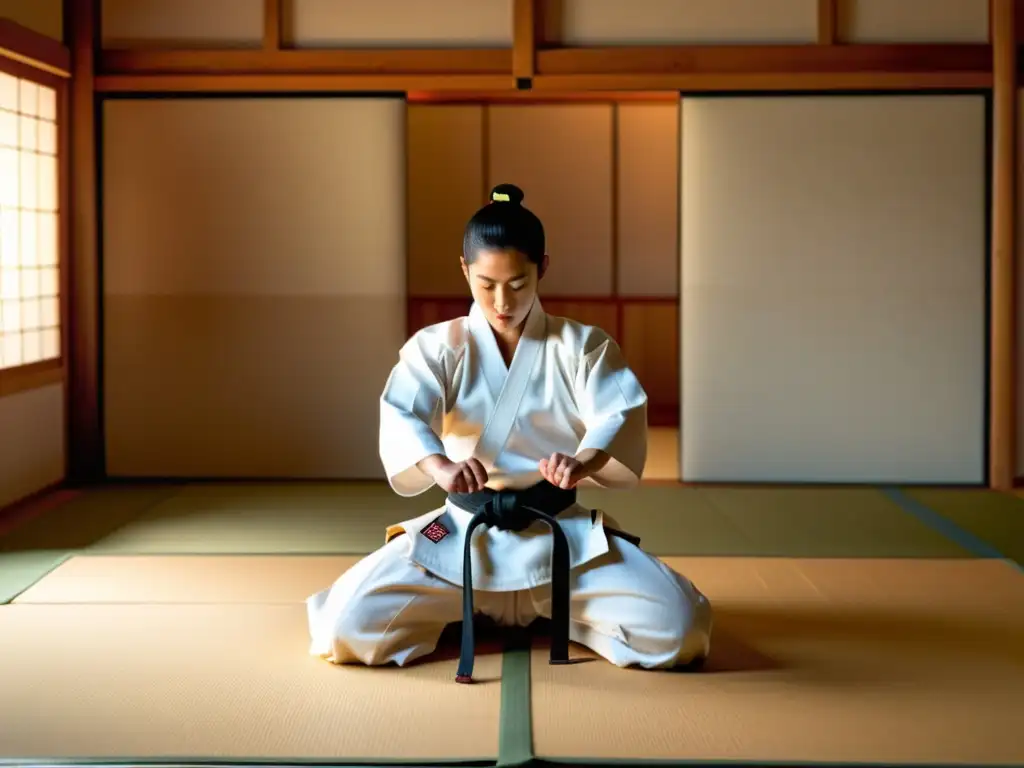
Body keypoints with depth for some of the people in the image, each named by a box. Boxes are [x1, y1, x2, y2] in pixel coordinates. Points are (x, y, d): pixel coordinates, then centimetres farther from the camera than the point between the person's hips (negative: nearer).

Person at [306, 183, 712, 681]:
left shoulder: (583, 346, -1)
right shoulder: (436, 347, -2)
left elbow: (620, 414, -17)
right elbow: (400, 416, -20)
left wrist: (586, 460, -41)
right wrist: (440, 465, -43)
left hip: (561, 534, 1)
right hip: (464, 532, 0)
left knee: (677, 629, -19)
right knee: (349, 627, -19)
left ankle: (556, 610, 13)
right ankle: (471, 610, 13)